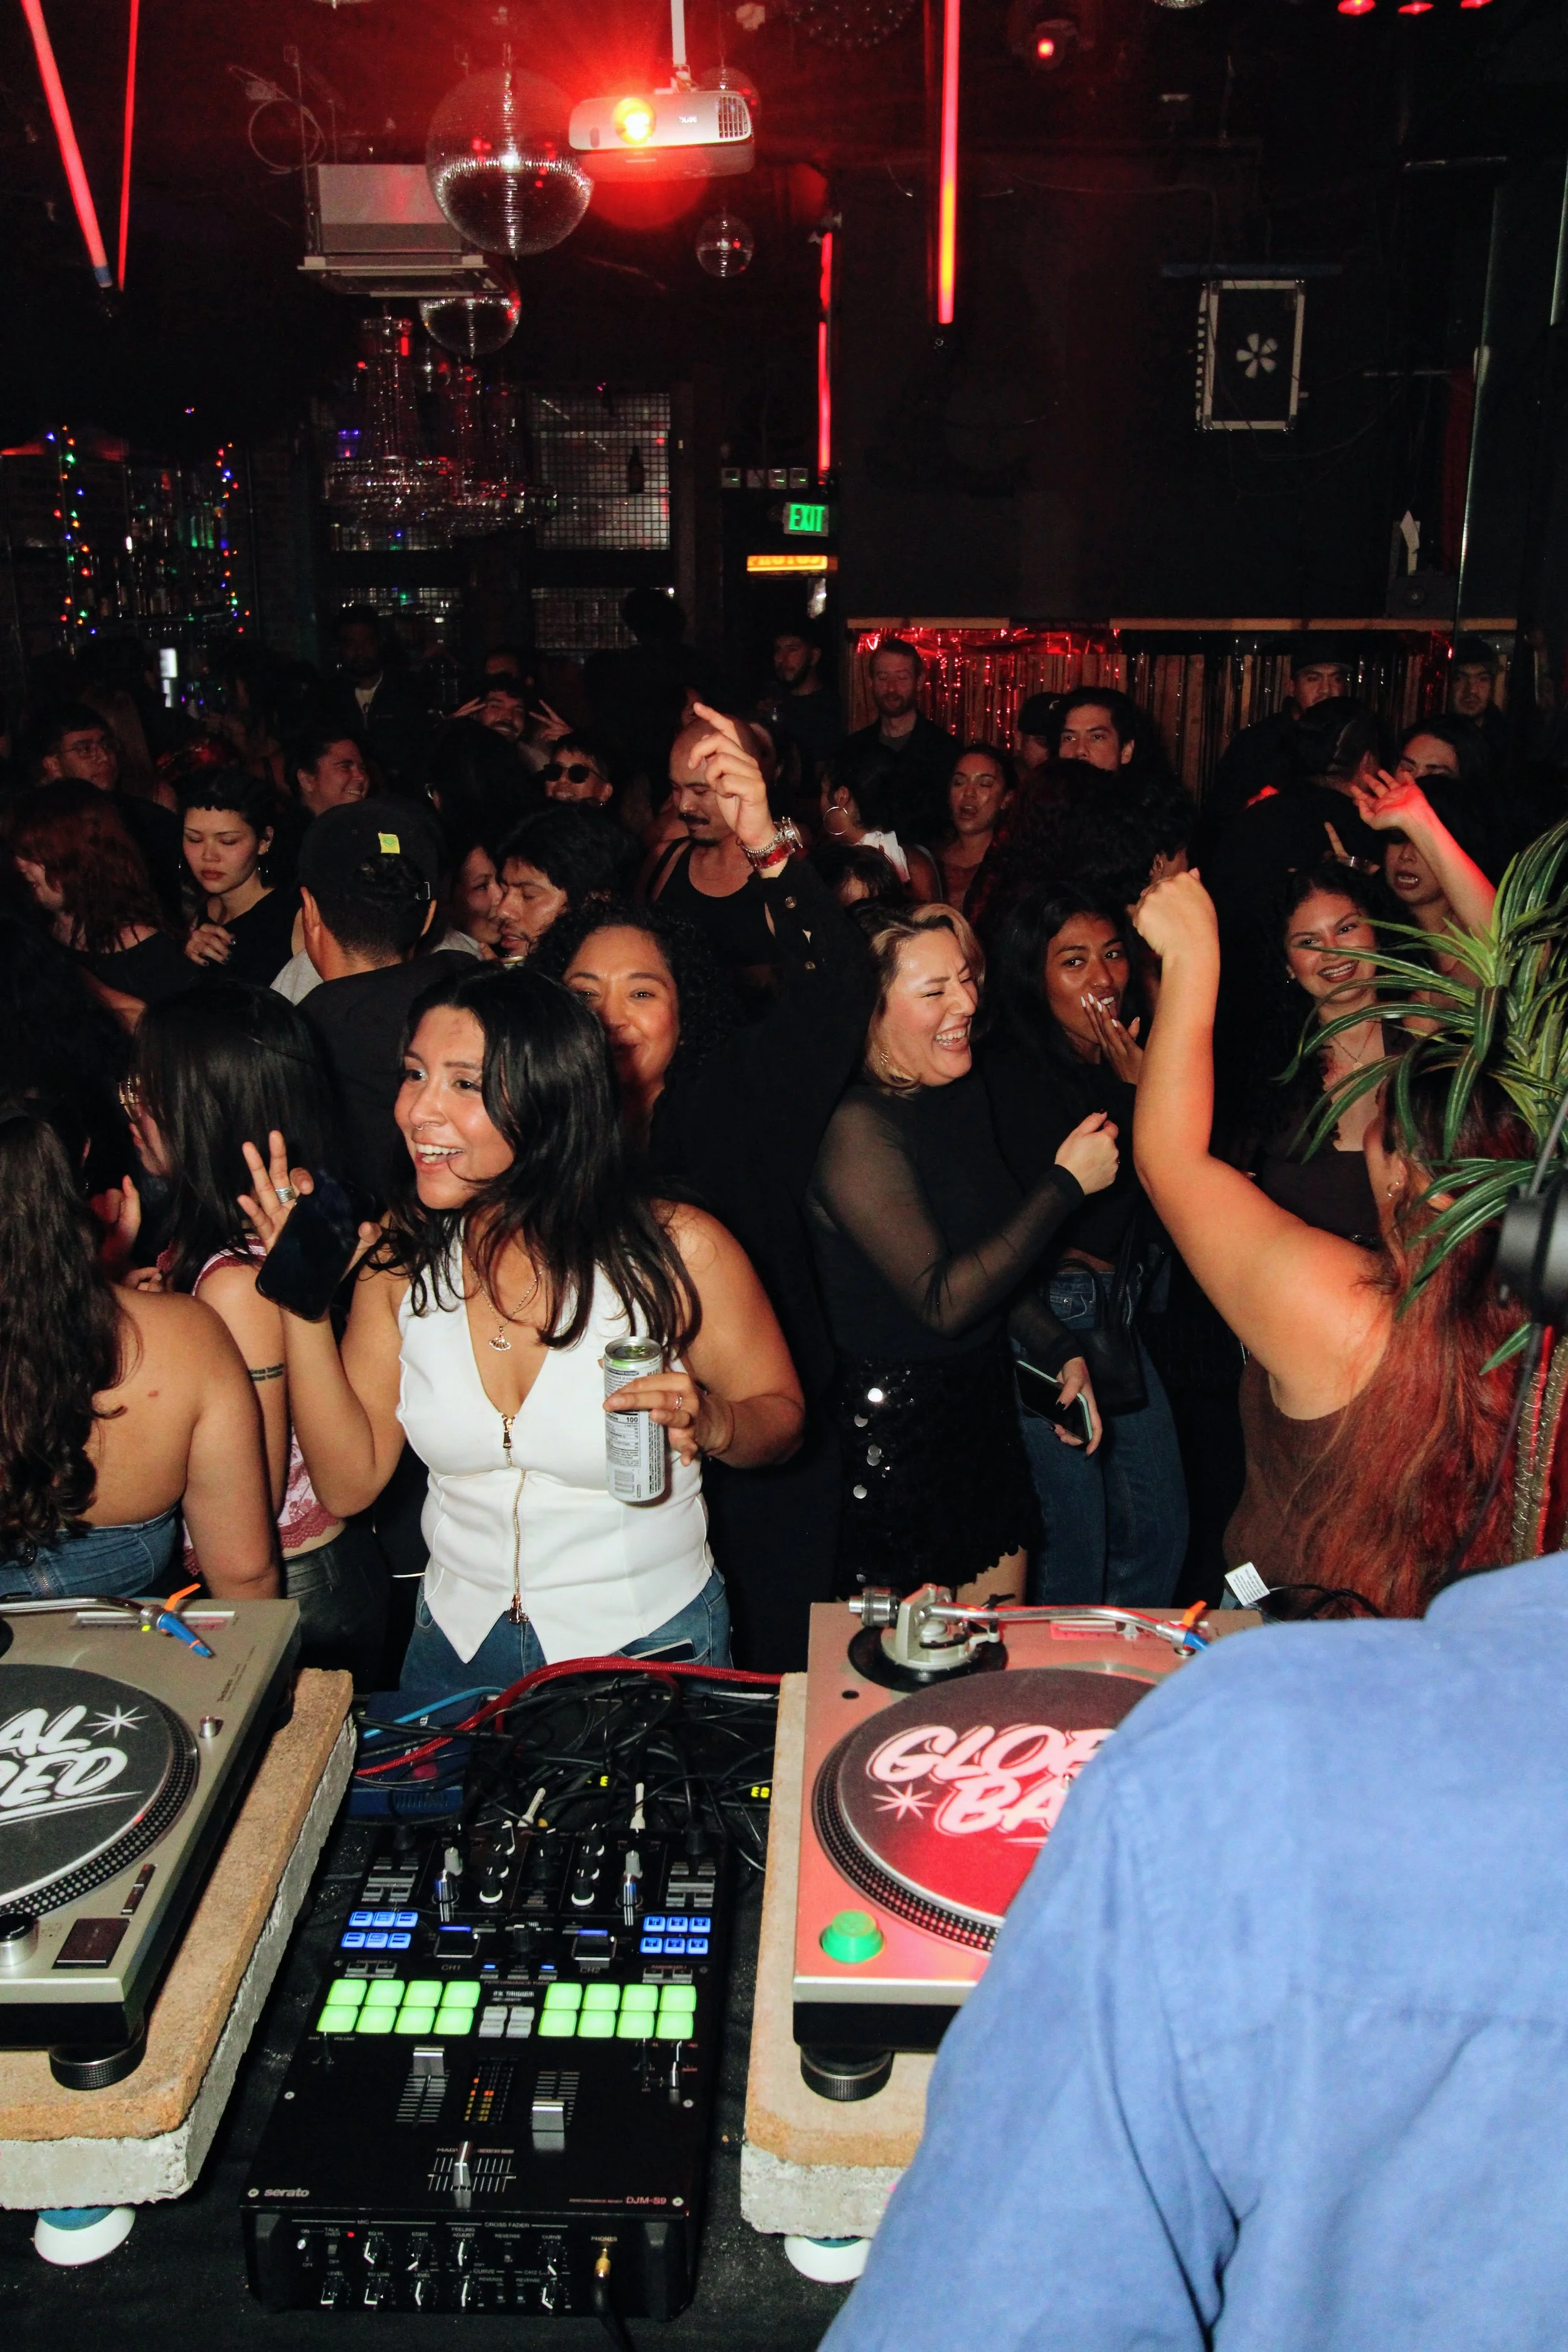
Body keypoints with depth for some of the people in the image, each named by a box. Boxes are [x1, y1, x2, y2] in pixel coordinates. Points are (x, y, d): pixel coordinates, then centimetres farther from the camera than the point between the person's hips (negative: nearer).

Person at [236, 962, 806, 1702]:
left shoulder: (677, 1250, -14)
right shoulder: (401, 1256, -4)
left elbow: (780, 1415, -2)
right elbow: (348, 1482, -3)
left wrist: (709, 1423, -24)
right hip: (458, 1643, 3)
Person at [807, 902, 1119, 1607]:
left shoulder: (961, 1094, 5)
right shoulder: (856, 1127, -21)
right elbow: (942, 1301, -26)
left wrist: (1059, 1350, 7)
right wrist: (1066, 1182, -21)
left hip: (984, 1410, 8)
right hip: (895, 1436, -8)